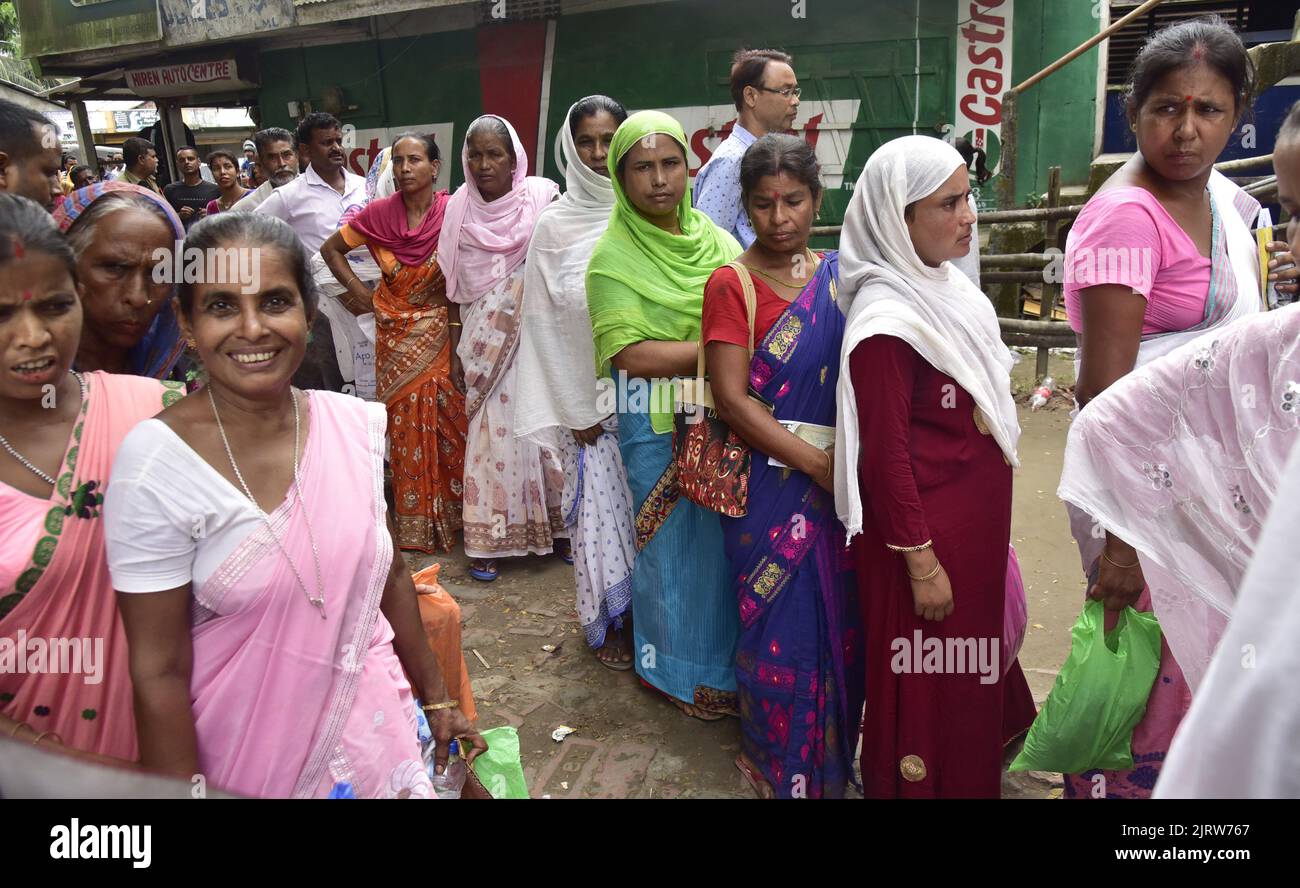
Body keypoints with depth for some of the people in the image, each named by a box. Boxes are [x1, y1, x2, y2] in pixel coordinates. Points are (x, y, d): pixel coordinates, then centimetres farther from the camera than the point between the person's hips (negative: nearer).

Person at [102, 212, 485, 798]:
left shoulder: (356, 424, -7)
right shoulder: (156, 463, -20)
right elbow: (159, 671, -15)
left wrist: (437, 699, 12)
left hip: (375, 735, 4)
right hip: (248, 764, -3)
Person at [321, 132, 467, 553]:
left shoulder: (451, 212, -9)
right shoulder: (379, 213, -5)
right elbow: (331, 248, 10)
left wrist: (457, 346, -11)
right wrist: (359, 291, 1)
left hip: (440, 330, -1)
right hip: (395, 332, 2)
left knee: (445, 420, 0)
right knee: (405, 421, 7)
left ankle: (449, 512, 20)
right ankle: (413, 522, 20)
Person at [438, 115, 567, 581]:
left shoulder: (542, 197, -4)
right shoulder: (460, 208, 3)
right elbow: (455, 286, 7)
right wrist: (457, 351, 6)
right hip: (484, 344, 1)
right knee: (491, 433, 3)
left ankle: (558, 525, 19)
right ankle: (487, 540, 12)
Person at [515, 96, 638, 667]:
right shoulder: (554, 225, -3)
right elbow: (546, 323, -1)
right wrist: (576, 410, -3)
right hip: (588, 397, -1)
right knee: (601, 504, 6)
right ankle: (610, 621, 24)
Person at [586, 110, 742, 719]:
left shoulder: (717, 241, 8)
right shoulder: (612, 258, -8)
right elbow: (631, 354, -19)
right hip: (657, 427, -4)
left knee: (731, 540, 10)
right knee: (675, 544, 7)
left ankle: (730, 660, 32)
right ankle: (684, 671, 27)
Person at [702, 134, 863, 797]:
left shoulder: (839, 275, 6)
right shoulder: (731, 284, -8)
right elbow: (732, 399, -14)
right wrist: (816, 464, -18)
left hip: (842, 478, 4)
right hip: (770, 482, -4)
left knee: (840, 619, 13)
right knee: (785, 624, 6)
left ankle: (836, 755, 37)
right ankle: (783, 768, 30)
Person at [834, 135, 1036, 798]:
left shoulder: (946, 285, 4)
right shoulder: (886, 320, -24)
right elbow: (886, 456, -22)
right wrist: (921, 562, -19)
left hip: (975, 518, 9)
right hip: (924, 525, -9)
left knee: (969, 671, 26)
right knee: (930, 684, 9)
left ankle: (974, 774, 47)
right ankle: (927, 785, 32)